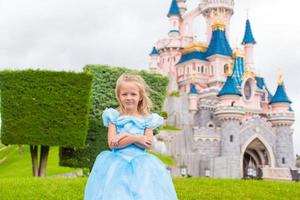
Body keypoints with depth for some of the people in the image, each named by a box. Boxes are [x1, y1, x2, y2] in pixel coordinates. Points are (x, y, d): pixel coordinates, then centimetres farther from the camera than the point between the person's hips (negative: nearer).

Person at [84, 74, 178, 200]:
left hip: (140, 163, 1)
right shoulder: (114, 117, 3)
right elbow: (112, 143, -8)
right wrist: (136, 138, -13)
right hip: (117, 162, -1)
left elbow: (148, 144, -5)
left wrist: (129, 137, -16)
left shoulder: (147, 119, 6)